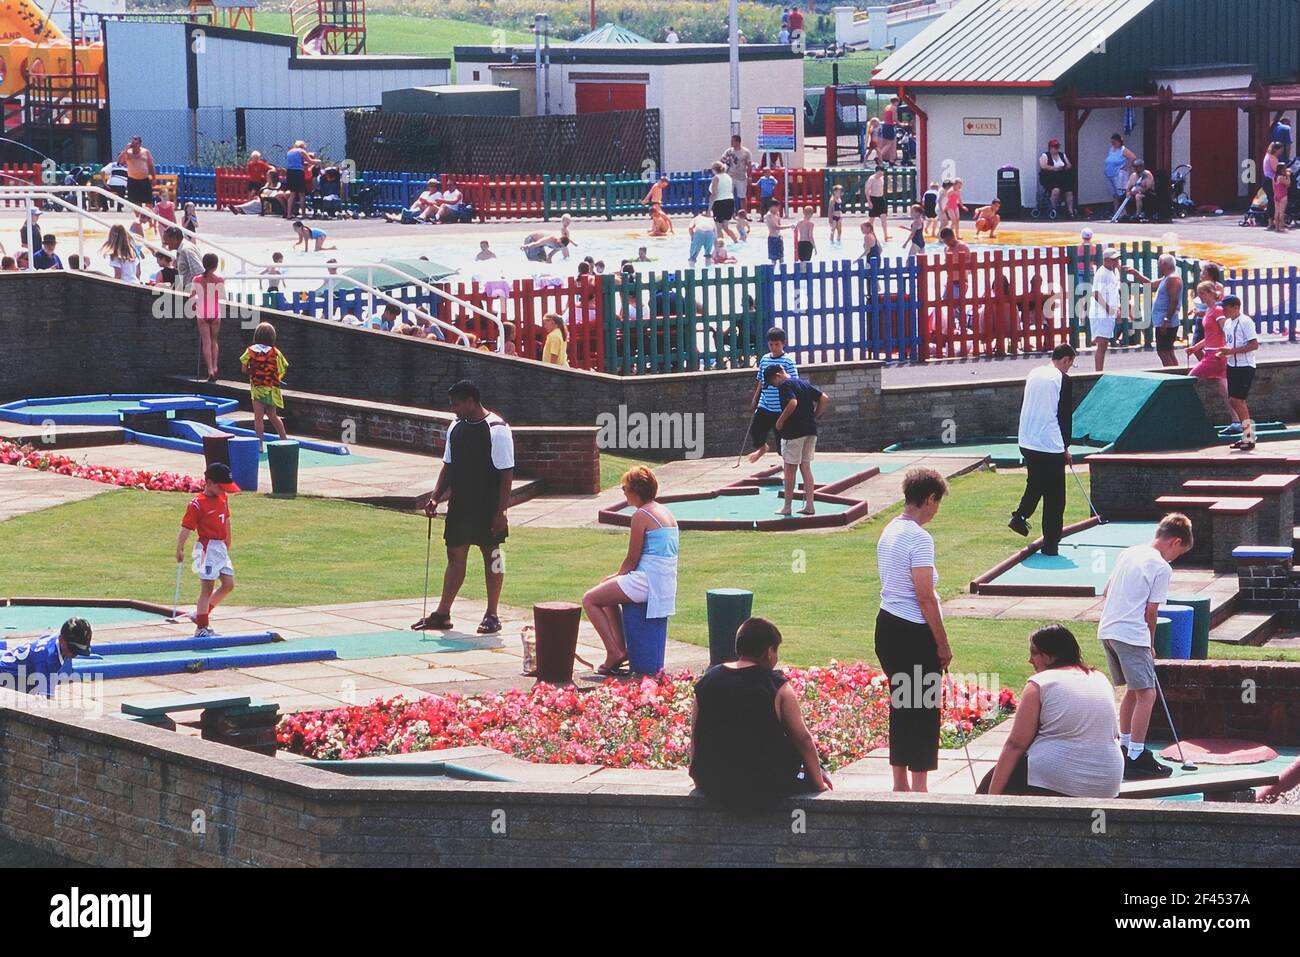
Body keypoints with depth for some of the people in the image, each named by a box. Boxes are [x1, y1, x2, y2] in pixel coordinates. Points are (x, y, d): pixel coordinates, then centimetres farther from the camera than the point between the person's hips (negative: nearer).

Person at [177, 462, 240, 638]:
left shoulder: (223, 498, 8)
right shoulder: (197, 504, -15)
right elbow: (186, 528, -18)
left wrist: (228, 544, 26)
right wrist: (180, 549, -23)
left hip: (221, 548, 8)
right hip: (207, 549, -8)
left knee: (229, 585, 9)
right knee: (207, 589, -4)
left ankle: (201, 615, 21)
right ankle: (202, 628, 3)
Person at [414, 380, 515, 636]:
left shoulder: (497, 430, -14)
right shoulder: (456, 427, 8)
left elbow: (507, 473, -14)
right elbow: (449, 466, 16)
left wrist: (501, 512, -17)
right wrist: (435, 498, 6)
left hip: (488, 509, -6)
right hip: (459, 506, 6)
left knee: (492, 557, 4)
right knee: (455, 555, 8)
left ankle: (492, 615, 12)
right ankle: (442, 614, 11)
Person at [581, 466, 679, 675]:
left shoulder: (641, 516, -14)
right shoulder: (666, 513, 15)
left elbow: (631, 560, -12)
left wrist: (618, 576, 8)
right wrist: (619, 576, 18)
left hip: (646, 581, -10)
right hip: (666, 585, 10)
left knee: (589, 600, 2)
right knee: (607, 593, 32)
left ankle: (614, 653, -3)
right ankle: (621, 649, 24)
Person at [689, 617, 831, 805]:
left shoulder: (706, 681, 3)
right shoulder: (777, 687, -9)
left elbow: (695, 737, 10)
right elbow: (803, 739, -5)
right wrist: (819, 783, 6)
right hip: (763, 788, -5)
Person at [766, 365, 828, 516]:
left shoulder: (785, 385, -9)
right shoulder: (805, 383, 14)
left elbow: (792, 403, -27)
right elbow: (825, 399, 10)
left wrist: (780, 421, -15)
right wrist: (814, 417, 12)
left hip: (793, 432, -7)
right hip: (811, 431, 7)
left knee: (790, 469, 2)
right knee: (806, 467, 11)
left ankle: (787, 507, 8)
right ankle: (809, 505, 7)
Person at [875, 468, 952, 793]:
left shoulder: (889, 531, 9)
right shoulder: (919, 538, -18)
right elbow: (925, 597, -19)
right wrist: (943, 644, -12)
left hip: (886, 626, 9)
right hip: (914, 632, -9)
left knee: (900, 703, 16)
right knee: (924, 706, 2)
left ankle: (899, 782, 22)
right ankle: (919, 785, 6)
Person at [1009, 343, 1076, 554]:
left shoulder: (1033, 374, 9)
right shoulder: (1063, 379, -10)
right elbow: (1065, 415, -9)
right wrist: (1066, 447, 2)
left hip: (1027, 442, 6)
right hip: (1051, 445, -6)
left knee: (1035, 483, 26)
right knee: (1054, 495, 3)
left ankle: (1020, 516, 9)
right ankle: (1050, 543, 5)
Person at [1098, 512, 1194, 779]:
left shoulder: (1128, 554, 15)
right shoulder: (1162, 568, -8)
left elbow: (1108, 590, 20)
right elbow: (1151, 612, -7)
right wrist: (1150, 646, 7)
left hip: (1107, 629, 9)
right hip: (1132, 635, -9)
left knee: (1132, 690, 22)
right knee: (1146, 694, -7)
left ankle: (1124, 746, 31)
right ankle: (1136, 757, -11)